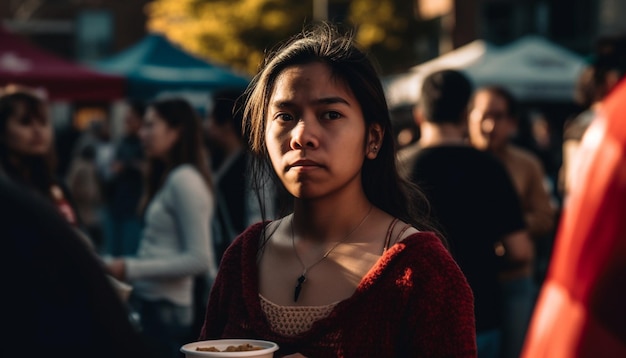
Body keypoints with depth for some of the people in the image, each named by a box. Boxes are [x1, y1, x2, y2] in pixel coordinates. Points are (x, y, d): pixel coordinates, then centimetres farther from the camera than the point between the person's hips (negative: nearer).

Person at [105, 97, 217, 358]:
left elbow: (199, 259, -18)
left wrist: (133, 269, -15)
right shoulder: (168, 177, 15)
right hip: (151, 303, 9)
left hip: (166, 309, -9)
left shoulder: (185, 179, -13)